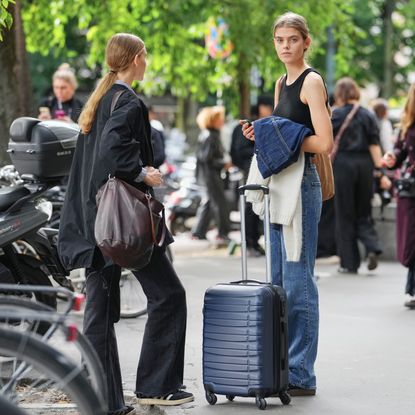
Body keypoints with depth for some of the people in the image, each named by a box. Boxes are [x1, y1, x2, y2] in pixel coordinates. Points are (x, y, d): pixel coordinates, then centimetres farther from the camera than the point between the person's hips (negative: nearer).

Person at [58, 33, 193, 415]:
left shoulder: (99, 100, 16)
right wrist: (143, 173, -14)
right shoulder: (128, 103, -12)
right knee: (167, 295, 2)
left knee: (100, 308, 6)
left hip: (95, 218, 9)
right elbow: (112, 149, -26)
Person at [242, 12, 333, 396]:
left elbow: (323, 142, -18)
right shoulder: (282, 83, 16)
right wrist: (262, 134, 6)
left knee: (298, 281, -7)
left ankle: (302, 375, -3)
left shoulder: (312, 81, -9)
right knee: (279, 281, 12)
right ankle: (284, 367, 19)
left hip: (302, 185, -9)